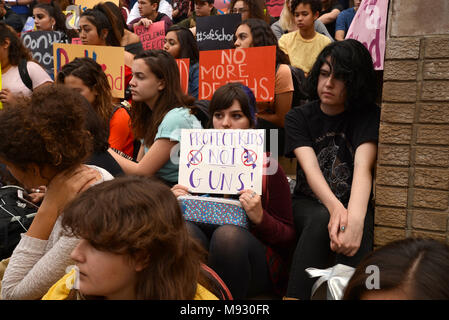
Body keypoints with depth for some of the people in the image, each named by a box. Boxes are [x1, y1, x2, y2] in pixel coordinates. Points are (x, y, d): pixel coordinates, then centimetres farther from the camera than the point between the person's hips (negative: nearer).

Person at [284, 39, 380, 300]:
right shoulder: (298, 117, 2)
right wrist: (334, 207, -37)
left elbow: (363, 167, -21)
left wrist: (355, 218, -42)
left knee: (360, 228, -35)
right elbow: (310, 167, -16)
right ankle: (296, 297, -31)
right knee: (322, 220, -34)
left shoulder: (369, 116, -2)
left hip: (354, 204, 0)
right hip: (308, 205, 1)